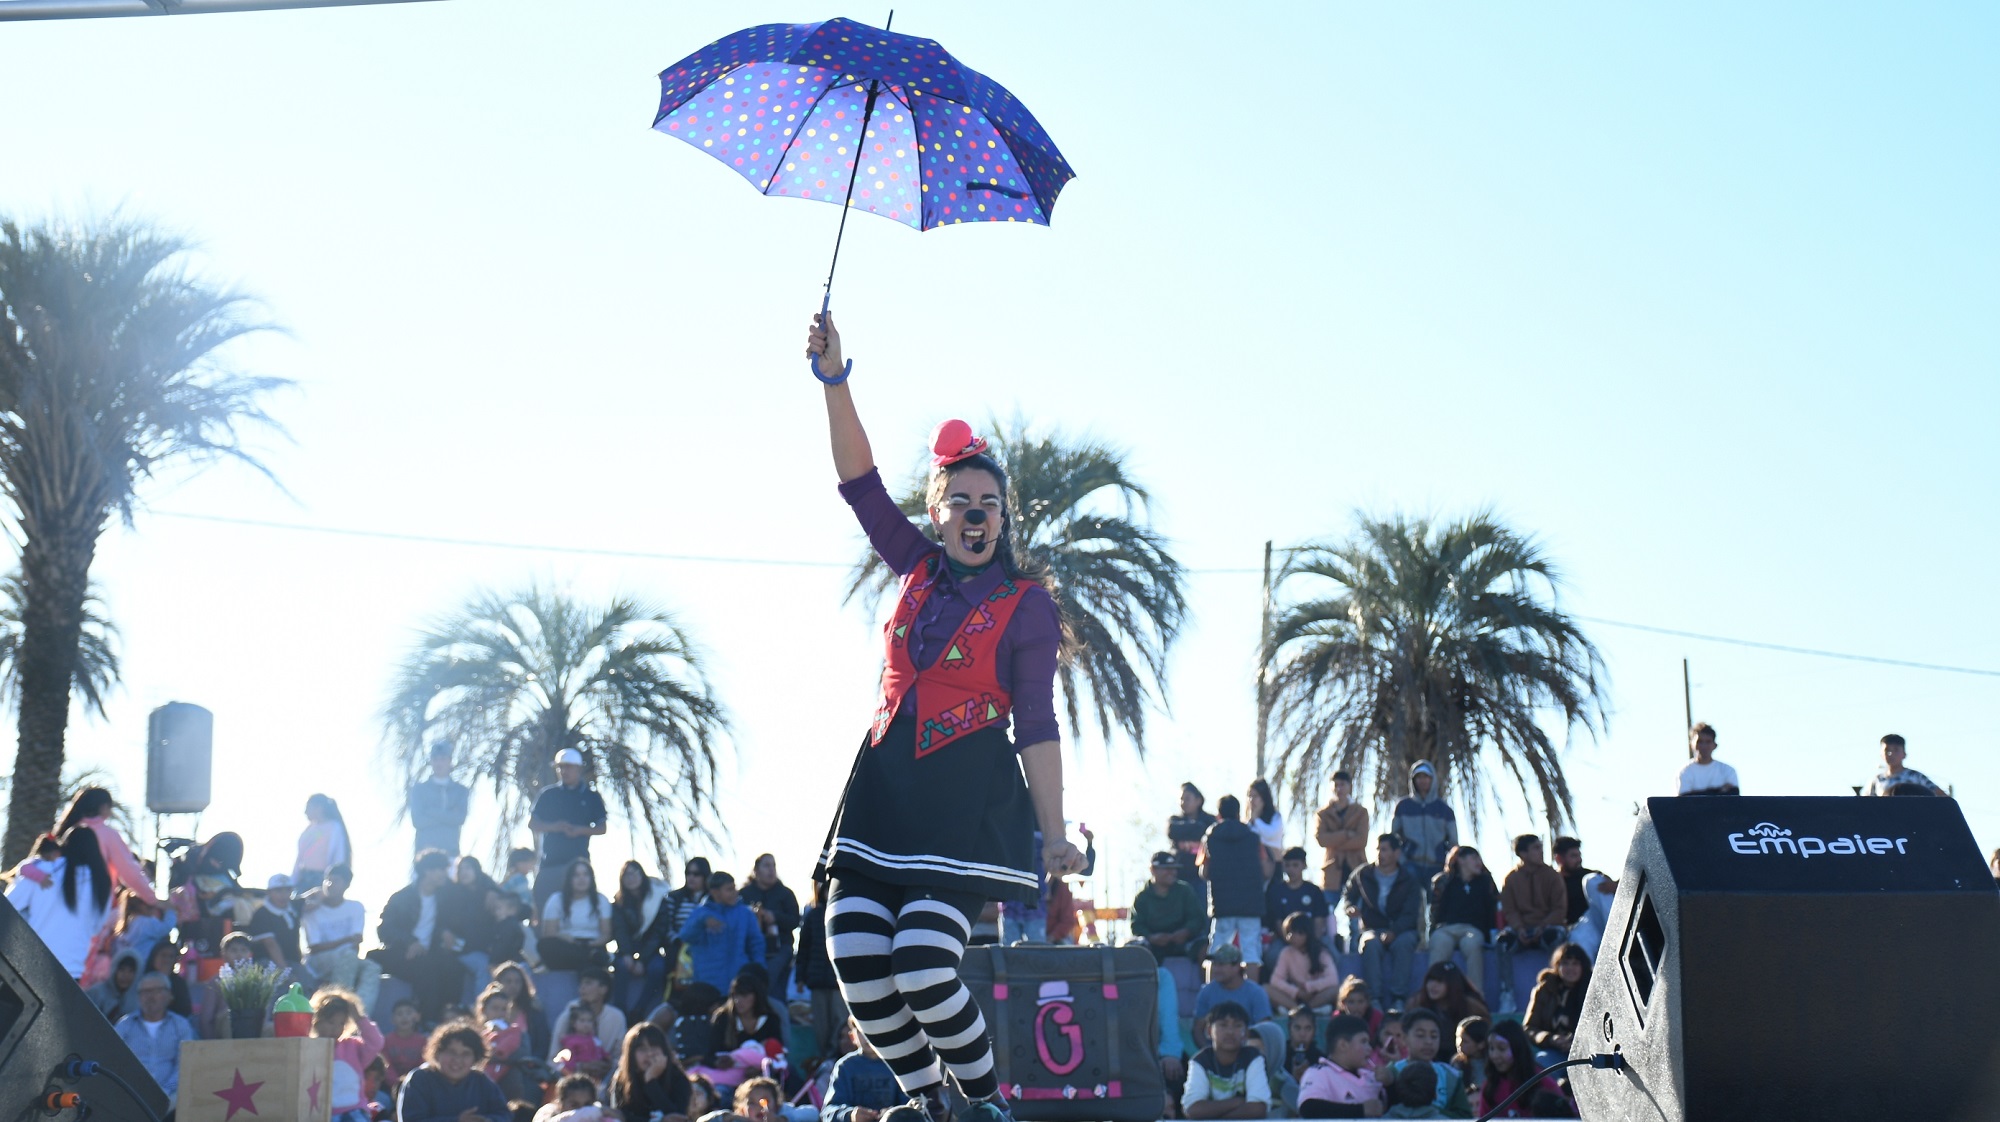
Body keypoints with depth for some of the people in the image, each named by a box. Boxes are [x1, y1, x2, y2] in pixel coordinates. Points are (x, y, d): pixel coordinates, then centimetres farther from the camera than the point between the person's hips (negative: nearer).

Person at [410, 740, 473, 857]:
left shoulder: (461, 790, 12)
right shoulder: (419, 788, 8)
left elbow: (460, 818, -3)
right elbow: (417, 821, -3)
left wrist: (431, 812, -5)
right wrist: (447, 816, -4)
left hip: (451, 852, 1)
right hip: (425, 850, -1)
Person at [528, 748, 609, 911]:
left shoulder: (591, 797, 8)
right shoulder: (548, 794, 10)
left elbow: (601, 828, 7)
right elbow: (532, 823, 8)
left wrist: (580, 830, -13)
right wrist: (553, 827, -12)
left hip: (578, 860, -1)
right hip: (550, 860, 1)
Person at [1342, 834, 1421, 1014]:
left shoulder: (1409, 881, 1)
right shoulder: (1363, 875, 8)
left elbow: (1410, 914, -9)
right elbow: (1347, 896, 13)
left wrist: (1393, 932, -28)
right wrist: (1350, 908, -13)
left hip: (1401, 930, -1)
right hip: (1372, 928, 1)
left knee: (1403, 943, -37)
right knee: (1371, 944, -36)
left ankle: (1398, 998, -36)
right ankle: (1374, 997, -38)